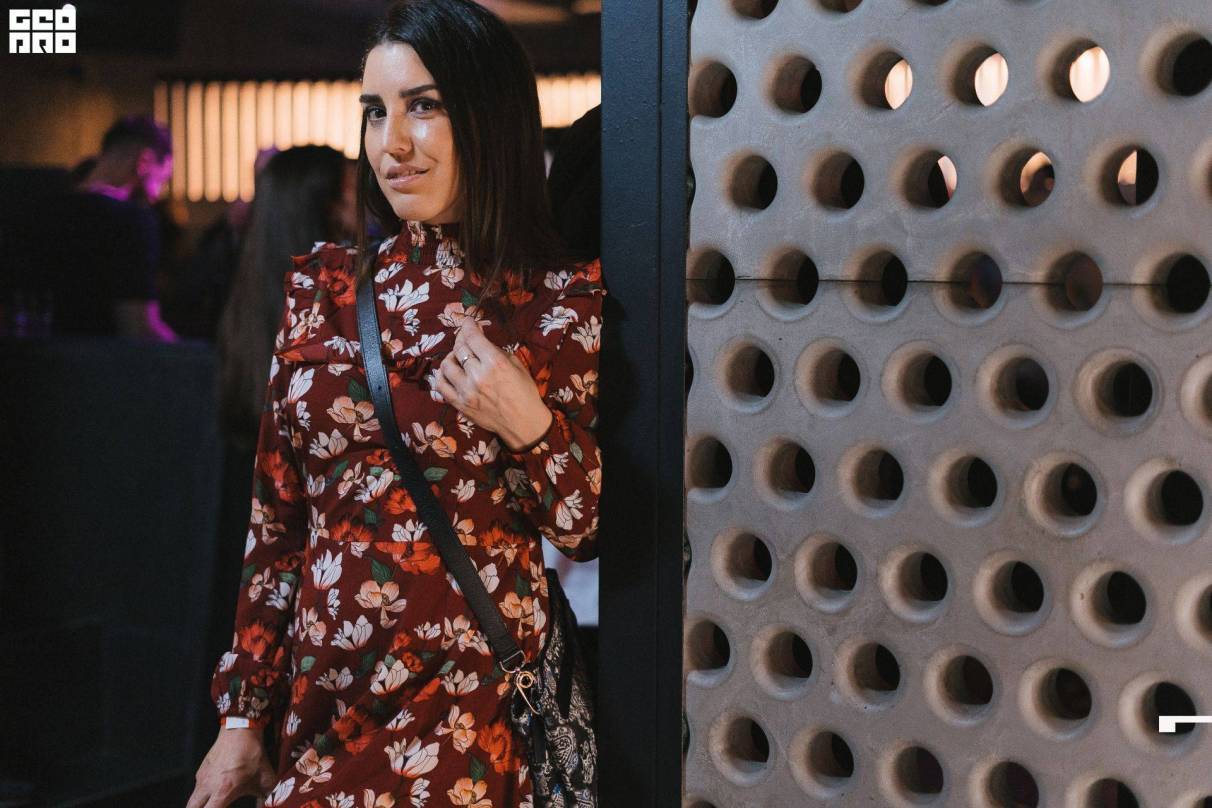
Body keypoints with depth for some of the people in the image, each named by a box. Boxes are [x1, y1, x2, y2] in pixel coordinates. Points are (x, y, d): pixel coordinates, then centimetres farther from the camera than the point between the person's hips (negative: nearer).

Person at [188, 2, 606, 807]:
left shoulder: (566, 304, -5)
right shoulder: (324, 287, 3)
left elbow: (592, 535, 0)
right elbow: (277, 516, 5)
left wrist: (533, 428, -17)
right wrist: (244, 716, 4)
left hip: (473, 705, -3)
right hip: (316, 697, 4)